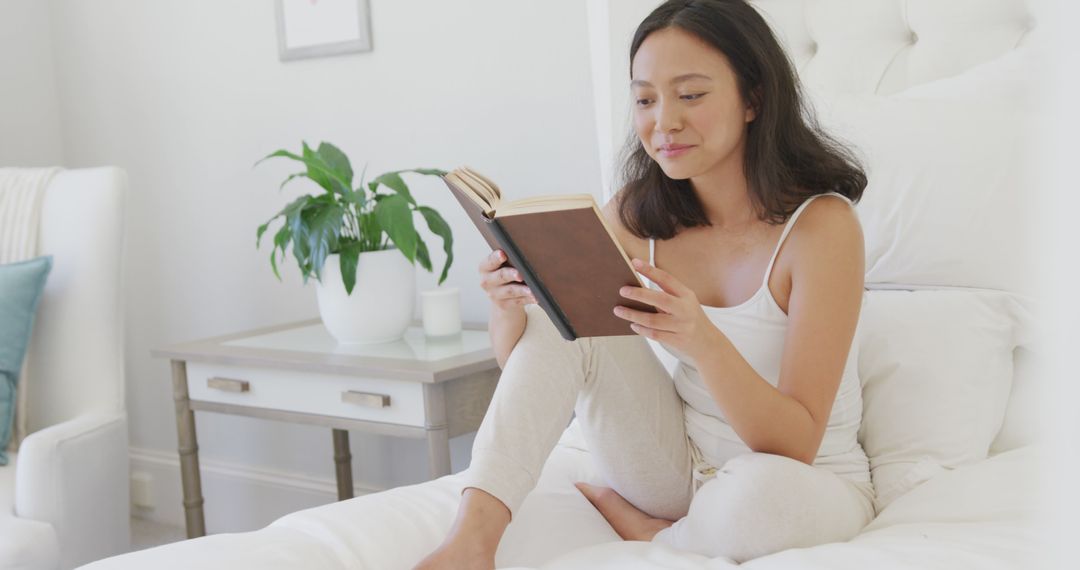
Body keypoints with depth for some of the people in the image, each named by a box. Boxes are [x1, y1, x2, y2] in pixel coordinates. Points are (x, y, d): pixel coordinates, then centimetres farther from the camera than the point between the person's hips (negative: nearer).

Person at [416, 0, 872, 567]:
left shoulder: (822, 223, -21)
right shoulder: (637, 213, -5)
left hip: (808, 483, -4)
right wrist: (509, 303, -26)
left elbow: (796, 447, -24)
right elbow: (521, 358, -3)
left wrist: (705, 344, -42)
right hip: (681, 462, 4)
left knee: (758, 492, -39)